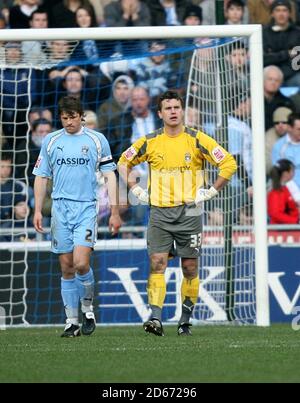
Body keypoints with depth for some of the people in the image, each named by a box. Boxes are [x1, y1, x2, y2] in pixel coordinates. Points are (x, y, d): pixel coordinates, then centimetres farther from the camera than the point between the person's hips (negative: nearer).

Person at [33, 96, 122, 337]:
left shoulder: (97, 140, 3)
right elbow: (42, 177, 13)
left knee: (81, 264, -16)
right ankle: (72, 321, 9)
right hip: (60, 208, 2)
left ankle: (88, 308, 8)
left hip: (86, 208, -2)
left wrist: (114, 212, 0)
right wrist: (38, 210, 5)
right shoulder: (51, 141, 9)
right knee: (67, 268, 3)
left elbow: (110, 175, 5)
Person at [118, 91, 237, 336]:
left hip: (189, 212, -1)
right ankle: (156, 319, -19)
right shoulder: (149, 142, 4)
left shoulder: (197, 140, -2)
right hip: (159, 213, 1)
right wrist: (137, 191, 9)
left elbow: (229, 163, -1)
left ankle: (185, 321, 15)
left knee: (190, 268, 3)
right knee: (157, 263, -12)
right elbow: (124, 162, 19)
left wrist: (211, 192, -4)